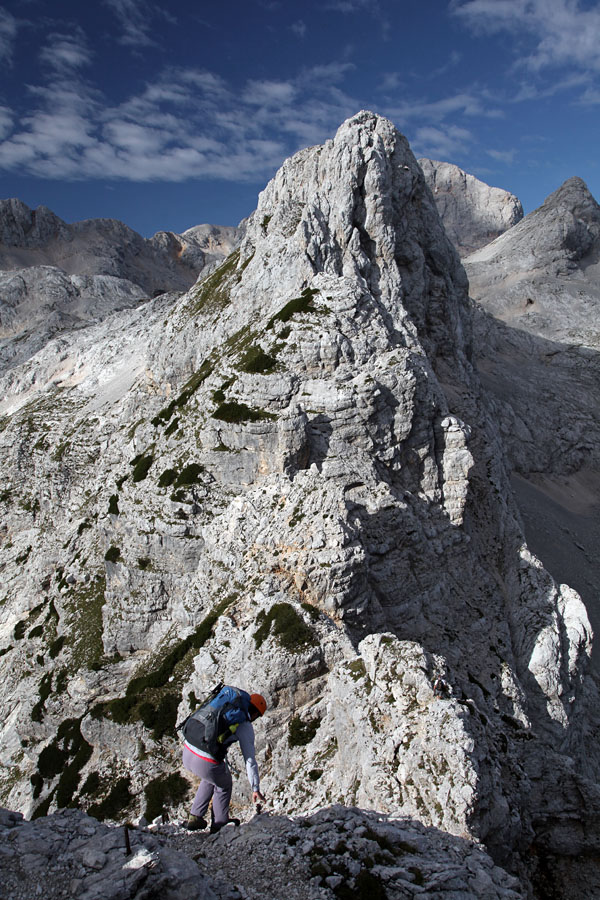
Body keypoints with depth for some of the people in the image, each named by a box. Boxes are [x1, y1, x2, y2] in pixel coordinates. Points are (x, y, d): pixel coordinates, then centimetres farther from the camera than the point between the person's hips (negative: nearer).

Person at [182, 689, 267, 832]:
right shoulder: (246, 727, 0)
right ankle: (220, 824, 37)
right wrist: (255, 788, 11)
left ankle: (194, 817, 35)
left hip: (187, 752, 6)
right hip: (207, 764, -6)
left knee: (211, 779, 35)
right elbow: (250, 760, 1)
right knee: (224, 785, 27)